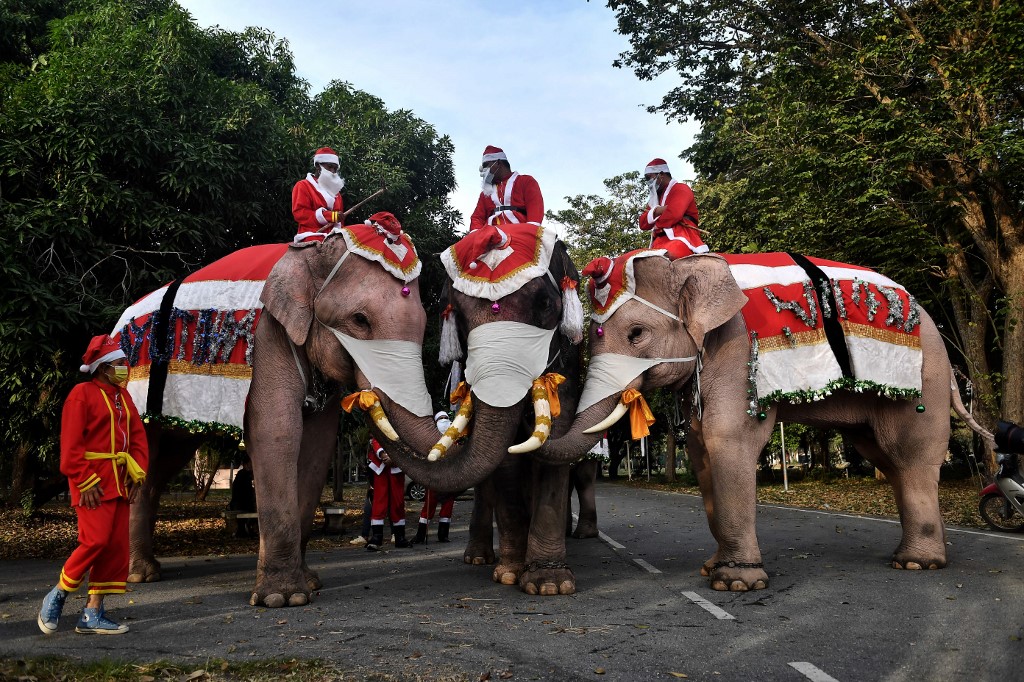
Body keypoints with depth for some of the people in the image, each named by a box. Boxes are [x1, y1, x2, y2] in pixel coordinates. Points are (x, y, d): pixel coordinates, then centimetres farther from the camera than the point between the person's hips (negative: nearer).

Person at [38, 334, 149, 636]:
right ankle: (56, 597, 10)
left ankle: (92, 614, 13)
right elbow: (71, 443, -12)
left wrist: (138, 473, 2)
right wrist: (85, 482, -17)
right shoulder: (82, 394, -6)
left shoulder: (123, 396, 17)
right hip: (93, 484, -8)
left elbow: (138, 436, 14)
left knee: (117, 546, 5)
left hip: (120, 483, 8)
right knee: (96, 541, -14)